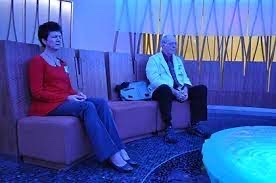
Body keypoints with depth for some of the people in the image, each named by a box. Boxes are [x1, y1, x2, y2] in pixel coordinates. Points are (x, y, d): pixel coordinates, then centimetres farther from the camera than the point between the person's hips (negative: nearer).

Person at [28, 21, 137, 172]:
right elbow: (37, 92, -11)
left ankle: (119, 150, -26)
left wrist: (77, 94, -7)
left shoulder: (62, 63, 22)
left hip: (66, 101, 7)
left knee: (101, 102, -19)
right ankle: (112, 155, -35)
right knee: (87, 106, -32)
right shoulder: (37, 61, -1)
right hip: (48, 105, -7)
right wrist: (67, 97, -18)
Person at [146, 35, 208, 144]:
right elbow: (155, 80, -12)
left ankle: (195, 125, -11)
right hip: (163, 90, -6)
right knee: (165, 88, -40)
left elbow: (185, 77, 17)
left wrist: (185, 89, -8)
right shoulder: (154, 60, 3)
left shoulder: (178, 60, 24)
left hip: (180, 91, 6)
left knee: (201, 89, -13)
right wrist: (174, 91, -21)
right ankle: (169, 128, -35)